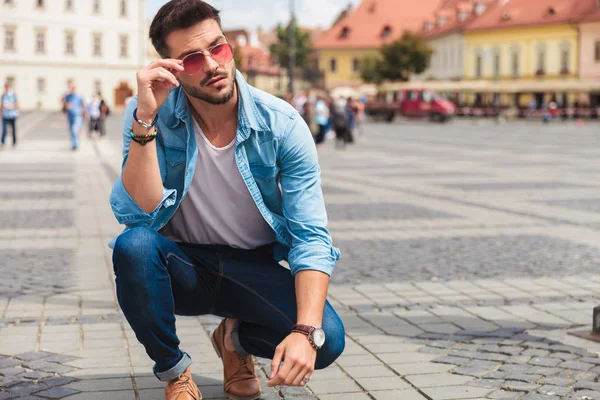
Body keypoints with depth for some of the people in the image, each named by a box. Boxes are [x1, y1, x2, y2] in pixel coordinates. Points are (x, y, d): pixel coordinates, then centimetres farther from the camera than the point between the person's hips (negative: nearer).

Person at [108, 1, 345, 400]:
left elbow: (311, 237, -19)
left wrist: (306, 332, -33)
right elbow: (141, 215, -25)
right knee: (133, 245, -34)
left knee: (327, 339, -26)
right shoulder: (151, 115, -14)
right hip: (182, 269, 0)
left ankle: (236, 338, 11)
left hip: (254, 269, 0)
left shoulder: (281, 124, -16)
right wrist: (144, 120, -34)